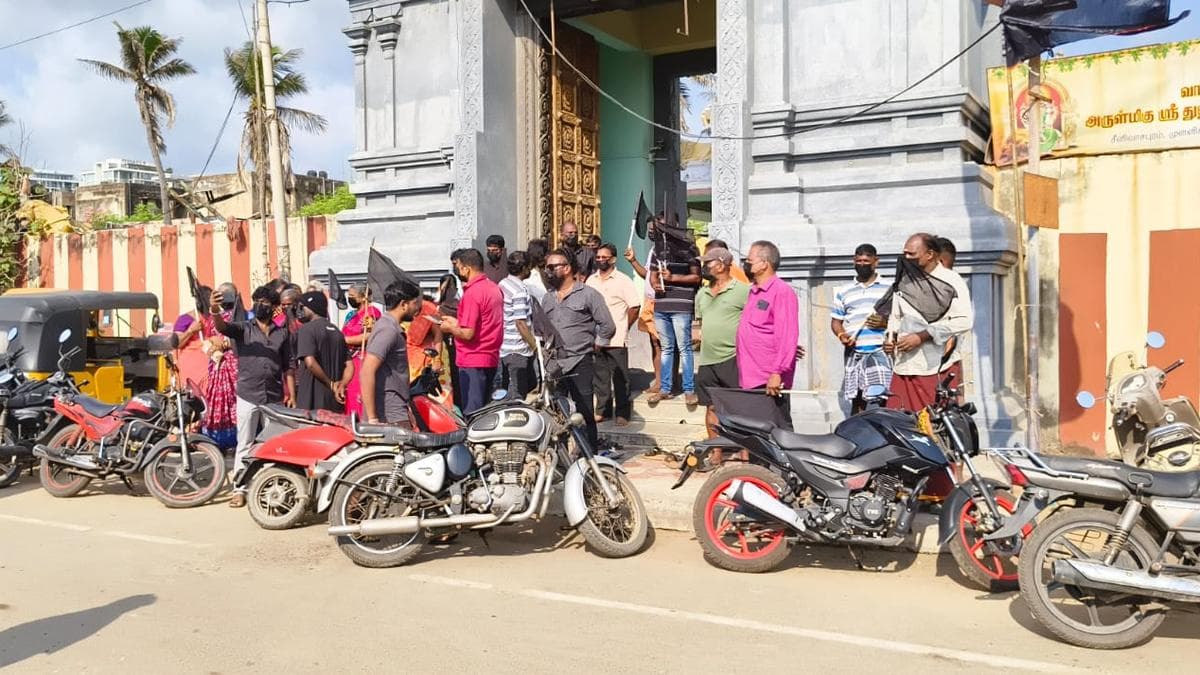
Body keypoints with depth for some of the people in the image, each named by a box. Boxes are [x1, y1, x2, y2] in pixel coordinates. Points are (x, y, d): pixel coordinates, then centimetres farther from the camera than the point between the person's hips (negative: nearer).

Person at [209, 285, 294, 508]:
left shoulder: (283, 334, 11)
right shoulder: (243, 328, 5)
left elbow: (288, 367, 11)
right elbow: (222, 327, -17)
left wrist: (291, 395, 4)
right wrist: (215, 311, -38)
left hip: (275, 398, 2)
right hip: (248, 396, -2)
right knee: (244, 445, 2)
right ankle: (239, 490, 6)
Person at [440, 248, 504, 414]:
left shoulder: (472, 293, -17)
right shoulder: (494, 288, 11)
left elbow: (468, 334, -20)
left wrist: (450, 328, -2)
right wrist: (458, 322, 20)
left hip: (473, 362, -9)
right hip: (491, 358, 9)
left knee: (472, 413, -4)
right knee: (483, 410, 16)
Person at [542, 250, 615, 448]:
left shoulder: (588, 294, -2)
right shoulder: (548, 298, 17)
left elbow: (608, 326, -2)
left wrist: (593, 345, -1)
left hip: (580, 364, -6)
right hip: (553, 365, 6)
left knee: (585, 414, -4)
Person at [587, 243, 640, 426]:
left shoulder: (623, 280, -5)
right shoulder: (591, 280, 12)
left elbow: (635, 306, -5)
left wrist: (623, 328, -3)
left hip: (616, 340, -5)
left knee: (620, 379, 0)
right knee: (600, 377, 12)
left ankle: (622, 414, 7)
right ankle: (603, 410, 22)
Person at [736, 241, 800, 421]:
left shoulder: (782, 291, -10)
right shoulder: (753, 292, 18)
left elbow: (787, 337, -17)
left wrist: (777, 373, -23)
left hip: (770, 381, -9)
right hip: (749, 379, 9)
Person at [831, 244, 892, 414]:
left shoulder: (889, 288, 9)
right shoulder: (843, 292, 15)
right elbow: (836, 321, 15)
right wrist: (841, 335, -5)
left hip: (881, 351, -2)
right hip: (855, 353, 2)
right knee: (857, 401, 4)